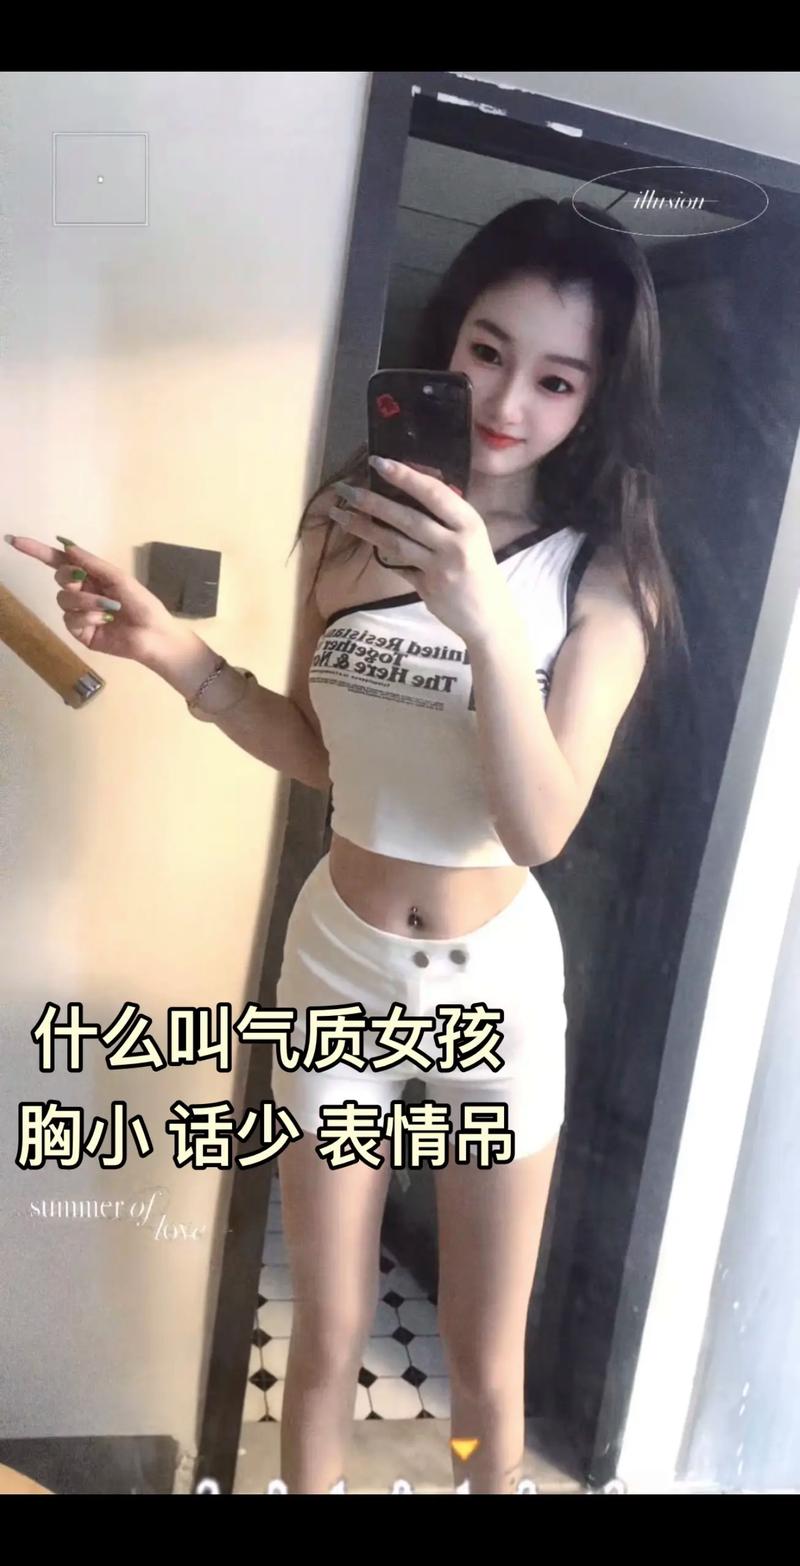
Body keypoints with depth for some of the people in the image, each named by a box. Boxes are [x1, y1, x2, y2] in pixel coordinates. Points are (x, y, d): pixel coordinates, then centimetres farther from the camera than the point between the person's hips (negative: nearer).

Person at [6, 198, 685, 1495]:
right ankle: (312, 1480, 49)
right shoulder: (347, 518, -4)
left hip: (495, 989, -1)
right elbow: (319, 749, 5)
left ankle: (489, 1473, 49)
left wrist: (485, 621, -34)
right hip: (338, 969, 2)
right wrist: (180, 656, -9)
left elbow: (542, 826, -22)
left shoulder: (605, 575, -12)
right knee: (328, 1342, 20)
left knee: (486, 1367, 18)